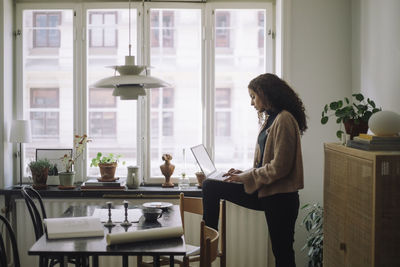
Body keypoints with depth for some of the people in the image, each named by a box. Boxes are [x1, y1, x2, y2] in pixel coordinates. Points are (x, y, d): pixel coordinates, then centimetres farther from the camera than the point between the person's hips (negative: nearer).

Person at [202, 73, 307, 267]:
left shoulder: (284, 120, -14)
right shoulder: (269, 119, 16)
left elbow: (279, 167, -20)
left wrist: (247, 177, -12)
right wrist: (244, 173, 8)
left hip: (279, 198, -10)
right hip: (264, 192, 10)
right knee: (210, 186, 3)